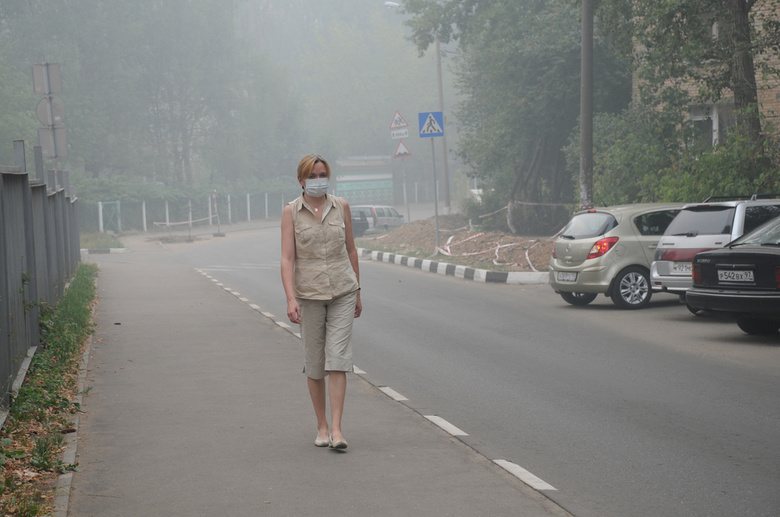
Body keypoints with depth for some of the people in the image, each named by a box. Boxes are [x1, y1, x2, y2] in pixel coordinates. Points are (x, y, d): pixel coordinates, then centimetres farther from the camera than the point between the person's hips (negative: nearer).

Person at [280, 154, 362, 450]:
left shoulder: (341, 206, 3)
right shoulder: (291, 212, -4)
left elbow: (351, 249, 11)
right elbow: (287, 258, -10)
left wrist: (357, 291, 12)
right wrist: (290, 299, -21)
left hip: (342, 292, 1)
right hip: (309, 293, -1)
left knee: (338, 358, -8)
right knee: (314, 363, 6)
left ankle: (336, 430, -11)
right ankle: (321, 426, 22)